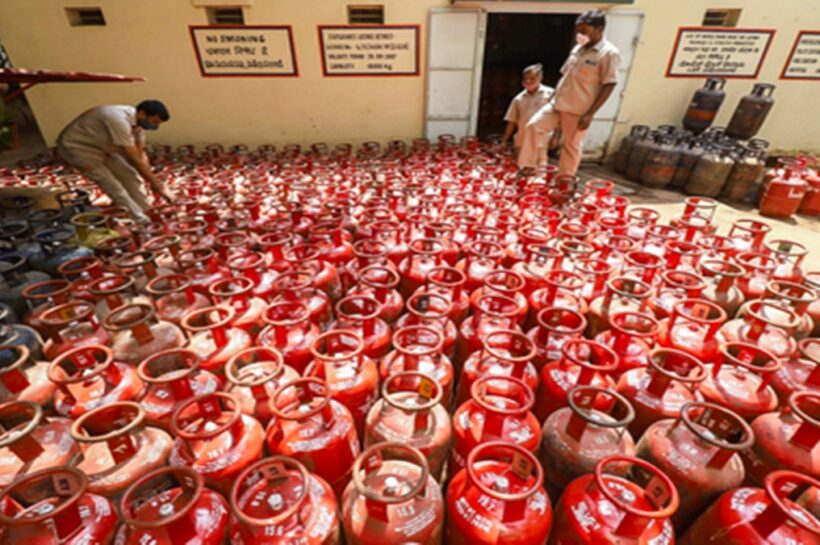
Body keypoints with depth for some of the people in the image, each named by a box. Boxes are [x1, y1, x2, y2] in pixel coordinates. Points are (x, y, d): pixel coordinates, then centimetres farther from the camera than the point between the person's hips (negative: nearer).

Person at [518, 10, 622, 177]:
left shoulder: (609, 53, -9)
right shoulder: (577, 49, 13)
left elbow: (609, 86, -13)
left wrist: (589, 114, -18)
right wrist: (552, 98, 14)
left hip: (578, 111, -7)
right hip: (557, 104, 7)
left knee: (571, 147, 1)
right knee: (533, 126, -6)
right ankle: (529, 167, 2)